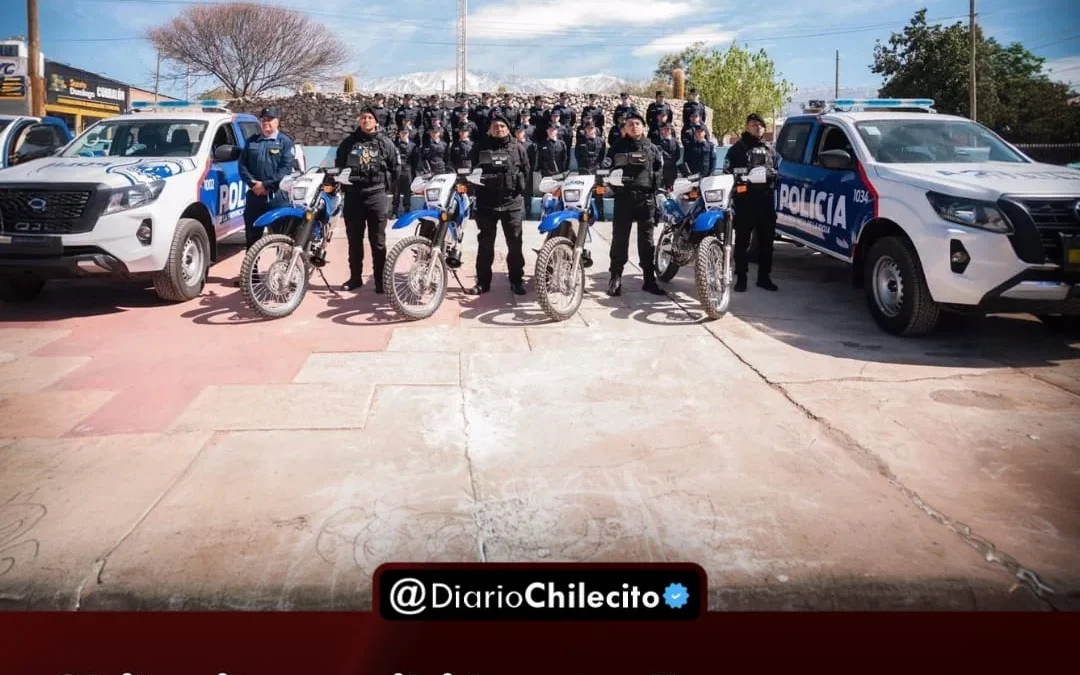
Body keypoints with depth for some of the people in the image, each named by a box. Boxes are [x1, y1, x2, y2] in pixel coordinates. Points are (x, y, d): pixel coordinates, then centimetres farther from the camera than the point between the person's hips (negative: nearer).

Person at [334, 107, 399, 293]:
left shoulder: (385, 143, 3)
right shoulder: (348, 142, 8)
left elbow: (395, 169, 7)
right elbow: (338, 166, 15)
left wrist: (386, 188, 4)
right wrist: (343, 185, 9)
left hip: (376, 196, -3)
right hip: (352, 196, 3)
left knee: (378, 241, 0)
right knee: (354, 240, 9)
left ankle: (380, 279, 5)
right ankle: (355, 277, 18)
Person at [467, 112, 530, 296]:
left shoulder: (517, 148, 7)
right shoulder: (480, 147, 6)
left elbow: (525, 169, 11)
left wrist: (519, 186, 2)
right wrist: (475, 181, 0)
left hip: (512, 202, 0)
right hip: (486, 202, 0)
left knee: (515, 243, 2)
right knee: (485, 243, 6)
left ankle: (517, 280, 12)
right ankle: (483, 281, 14)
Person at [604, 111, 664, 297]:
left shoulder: (652, 149, 13)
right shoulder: (617, 147, 10)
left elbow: (660, 171, 9)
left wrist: (654, 189, -4)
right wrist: (614, 185, -5)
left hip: (646, 198, 1)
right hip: (623, 197, -1)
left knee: (646, 240, 5)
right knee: (619, 238, -1)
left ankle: (649, 279, 9)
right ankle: (616, 277, 3)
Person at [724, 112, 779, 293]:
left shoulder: (769, 149, 19)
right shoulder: (738, 148, 3)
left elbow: (775, 171, 26)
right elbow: (728, 172, -3)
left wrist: (772, 175, 6)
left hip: (765, 200, 5)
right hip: (744, 201, -5)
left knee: (766, 240, 8)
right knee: (742, 241, -1)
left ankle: (764, 276, 17)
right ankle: (741, 277, 5)